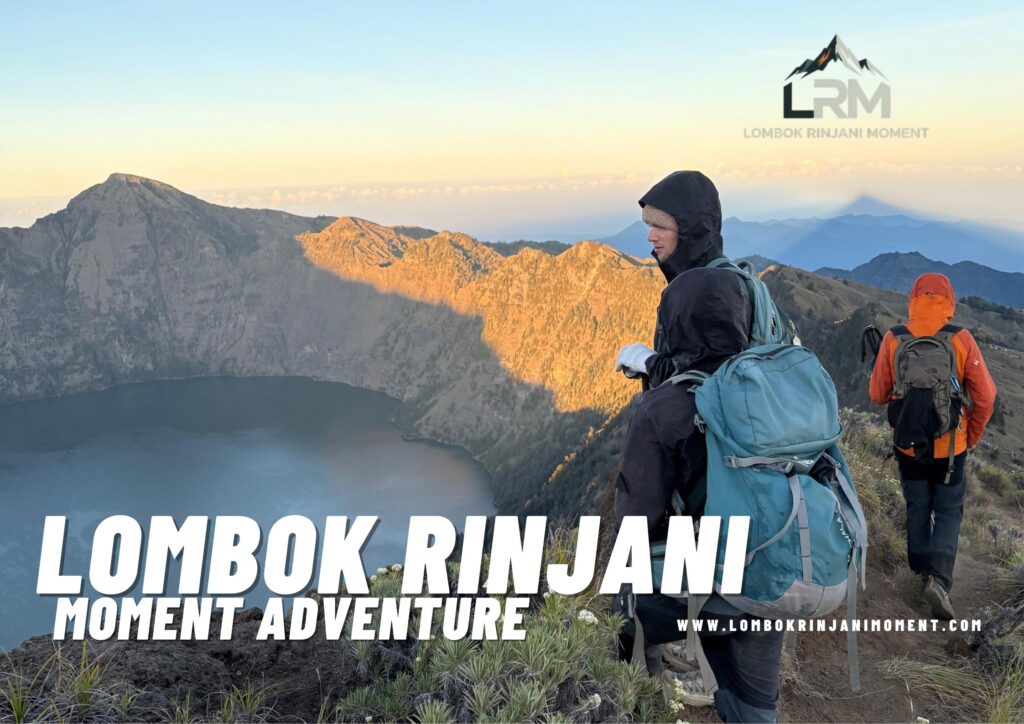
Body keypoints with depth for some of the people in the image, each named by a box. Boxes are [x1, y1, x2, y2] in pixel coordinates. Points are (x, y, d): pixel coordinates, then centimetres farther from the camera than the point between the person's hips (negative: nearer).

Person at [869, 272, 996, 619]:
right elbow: (985, 396, -9)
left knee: (917, 508, 20)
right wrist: (972, 437, 6)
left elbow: (878, 394, -2)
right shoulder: (961, 339, -12)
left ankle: (922, 571, 31)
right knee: (948, 512, 11)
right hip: (950, 447, -1)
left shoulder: (893, 339, -9)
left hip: (908, 445, 1)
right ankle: (939, 579, -5)